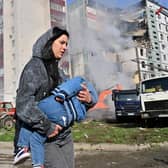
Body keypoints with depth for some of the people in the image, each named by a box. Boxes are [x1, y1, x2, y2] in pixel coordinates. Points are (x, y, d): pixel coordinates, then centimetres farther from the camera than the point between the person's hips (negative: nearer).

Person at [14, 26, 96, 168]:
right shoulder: (34, 67, -10)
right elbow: (23, 105, -21)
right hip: (44, 138, -7)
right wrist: (46, 127, -19)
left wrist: (88, 99, -6)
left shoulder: (57, 70, 12)